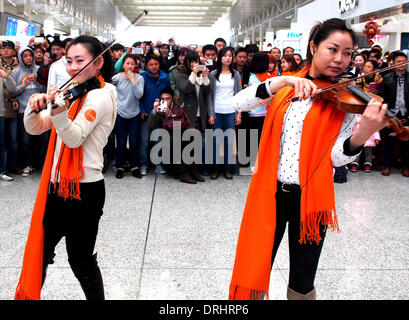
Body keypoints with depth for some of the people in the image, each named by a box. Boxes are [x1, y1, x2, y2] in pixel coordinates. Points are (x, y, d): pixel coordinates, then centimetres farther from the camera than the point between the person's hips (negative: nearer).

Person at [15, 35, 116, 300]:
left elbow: (75, 137, -25)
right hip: (57, 186, 8)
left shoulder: (100, 96, -12)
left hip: (83, 190, -8)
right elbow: (35, 129, 8)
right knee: (38, 253, 18)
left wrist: (59, 111, -41)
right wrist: (35, 106, -12)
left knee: (81, 262, 5)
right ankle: (28, 295, 35)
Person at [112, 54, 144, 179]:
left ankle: (134, 167, 14)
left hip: (134, 114, 1)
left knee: (134, 142, 0)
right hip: (120, 114, -1)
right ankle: (119, 167, 13)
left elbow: (139, 95, -12)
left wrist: (132, 79, -16)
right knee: (121, 143, 0)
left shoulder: (139, 78, 0)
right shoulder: (116, 78, -1)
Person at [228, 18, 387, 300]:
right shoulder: (285, 85, 5)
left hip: (310, 196, -1)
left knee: (302, 284, 10)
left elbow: (337, 156, -12)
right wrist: (283, 81, -22)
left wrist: (362, 135, -33)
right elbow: (239, 102, -10)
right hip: (270, 192, 1)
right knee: (253, 271, 8)